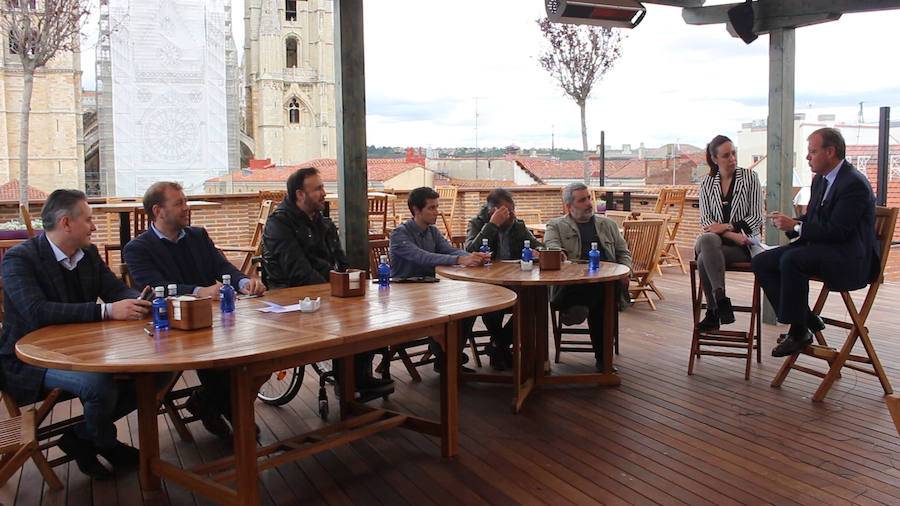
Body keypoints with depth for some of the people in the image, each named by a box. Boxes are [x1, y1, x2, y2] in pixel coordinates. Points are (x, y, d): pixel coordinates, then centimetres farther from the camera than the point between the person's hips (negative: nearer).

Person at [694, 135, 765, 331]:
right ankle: (721, 299, -34)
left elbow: (757, 218, -1)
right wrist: (731, 234, -14)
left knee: (704, 259, -31)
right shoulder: (707, 183, 10)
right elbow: (705, 221, 3)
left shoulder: (749, 177, 3)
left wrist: (726, 227, -12)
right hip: (715, 241, 2)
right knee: (706, 240, -36)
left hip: (744, 243, -2)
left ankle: (713, 313, -20)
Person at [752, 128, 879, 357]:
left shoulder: (854, 183, -16)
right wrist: (789, 222, -1)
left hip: (847, 255, -10)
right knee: (761, 262, -6)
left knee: (792, 259, -35)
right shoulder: (821, 179, 13)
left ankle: (799, 331, -22)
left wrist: (795, 226, -20)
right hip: (819, 247, 10)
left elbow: (837, 231, -23)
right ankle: (806, 320, -5)